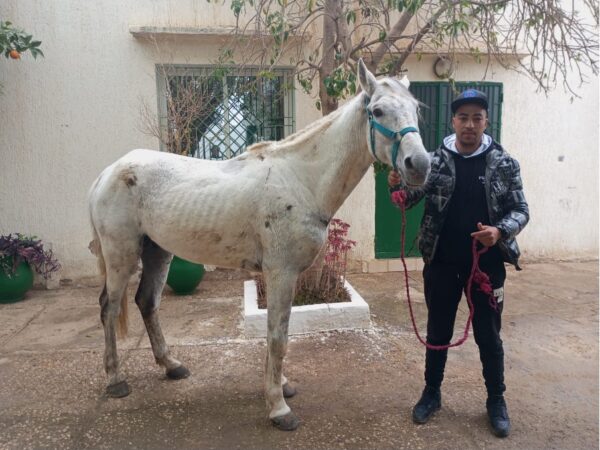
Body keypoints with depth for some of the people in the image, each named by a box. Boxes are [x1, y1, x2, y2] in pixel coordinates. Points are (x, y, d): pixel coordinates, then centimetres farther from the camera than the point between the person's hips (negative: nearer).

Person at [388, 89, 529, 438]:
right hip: (441, 263, 1)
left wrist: (501, 230, -23)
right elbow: (410, 199, -5)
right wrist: (397, 186, -29)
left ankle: (496, 401, 34)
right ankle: (432, 394, 33)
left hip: (486, 263, 0)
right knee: (438, 332, 14)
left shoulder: (504, 163, -3)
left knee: (489, 335, 13)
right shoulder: (435, 161, -3)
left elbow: (521, 209, -1)